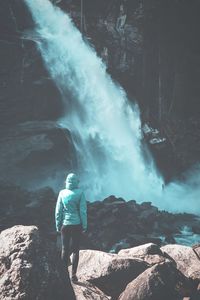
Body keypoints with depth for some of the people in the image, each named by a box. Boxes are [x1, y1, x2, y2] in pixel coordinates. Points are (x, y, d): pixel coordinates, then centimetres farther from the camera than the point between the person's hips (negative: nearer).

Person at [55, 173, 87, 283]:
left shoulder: (62, 193, -3)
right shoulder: (80, 193, -7)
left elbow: (58, 211, 0)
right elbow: (83, 211, -6)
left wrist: (58, 225, 9)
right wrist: (84, 225, 3)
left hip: (65, 224, 1)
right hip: (77, 224, -1)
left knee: (65, 249, 10)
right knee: (75, 250, 6)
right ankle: (73, 275, 7)